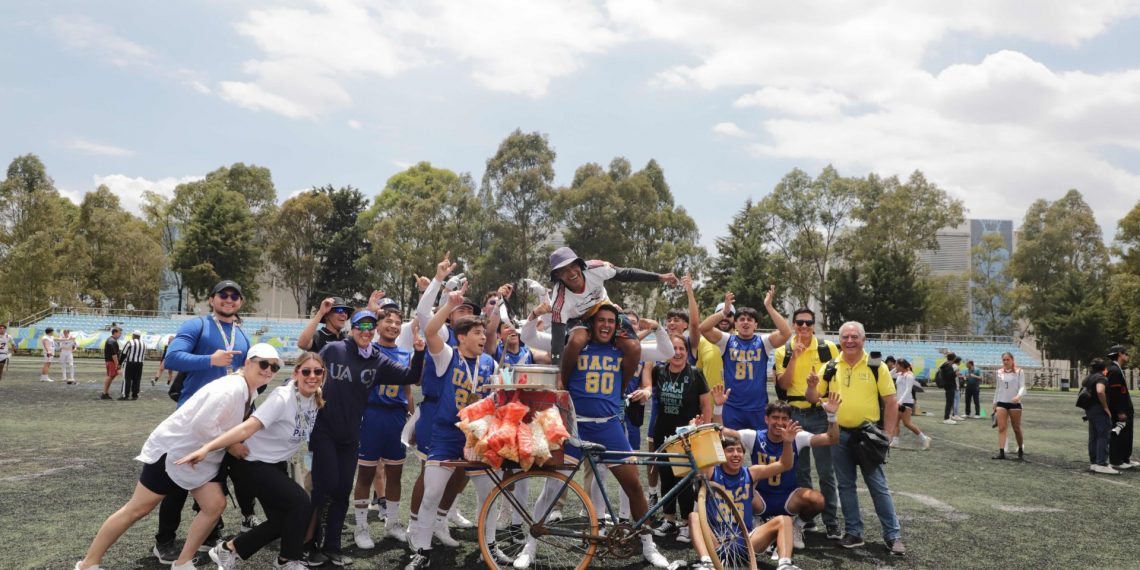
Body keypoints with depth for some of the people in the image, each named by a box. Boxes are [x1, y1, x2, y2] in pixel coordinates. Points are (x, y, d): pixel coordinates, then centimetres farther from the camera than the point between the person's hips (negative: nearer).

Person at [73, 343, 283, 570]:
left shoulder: (250, 391, 1)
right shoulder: (231, 389, -28)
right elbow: (203, 425, -29)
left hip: (203, 458, 9)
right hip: (173, 450, -9)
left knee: (215, 505, -4)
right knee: (137, 510, -1)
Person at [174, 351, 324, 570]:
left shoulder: (316, 399, -7)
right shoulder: (282, 398, -28)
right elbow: (247, 428, -37)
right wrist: (206, 448, -46)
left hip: (277, 464, 8)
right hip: (254, 463, -8)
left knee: (281, 520, 4)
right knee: (300, 502, -17)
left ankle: (228, 549, 19)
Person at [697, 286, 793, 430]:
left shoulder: (763, 342, 3)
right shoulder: (727, 341, 3)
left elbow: (786, 333, -13)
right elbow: (703, 328, -10)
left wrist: (769, 307, -18)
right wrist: (724, 312, -21)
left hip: (759, 407, 1)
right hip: (732, 407, 0)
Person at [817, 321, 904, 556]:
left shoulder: (876, 367, -3)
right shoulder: (830, 368, 4)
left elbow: (891, 403, -2)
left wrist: (886, 435, -6)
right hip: (839, 435, 3)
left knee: (878, 486, 0)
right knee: (846, 486, 10)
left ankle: (893, 536, 10)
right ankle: (853, 532, 21)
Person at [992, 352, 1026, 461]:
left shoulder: (1019, 372, -1)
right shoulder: (999, 373, 10)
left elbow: (1022, 386, -10)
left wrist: (1018, 395, -30)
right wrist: (994, 403, 16)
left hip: (1015, 403, -3)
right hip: (1001, 403, 3)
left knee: (1017, 429, 5)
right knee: (1001, 428, -7)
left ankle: (1020, 451, 23)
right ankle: (1001, 452, -11)